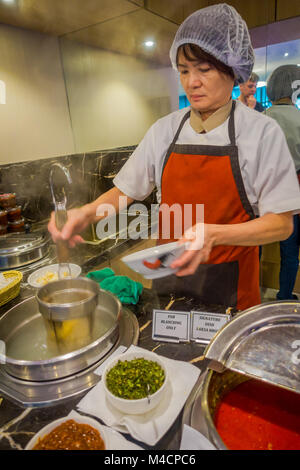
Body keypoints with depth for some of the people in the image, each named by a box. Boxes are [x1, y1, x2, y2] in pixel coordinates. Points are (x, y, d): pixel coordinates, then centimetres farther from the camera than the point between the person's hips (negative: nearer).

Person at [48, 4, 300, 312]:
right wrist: (86, 214, -16)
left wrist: (213, 234, -28)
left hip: (230, 284, -2)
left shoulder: (262, 132, -11)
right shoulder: (164, 130, -1)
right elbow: (125, 191, 3)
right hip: (170, 273, 3)